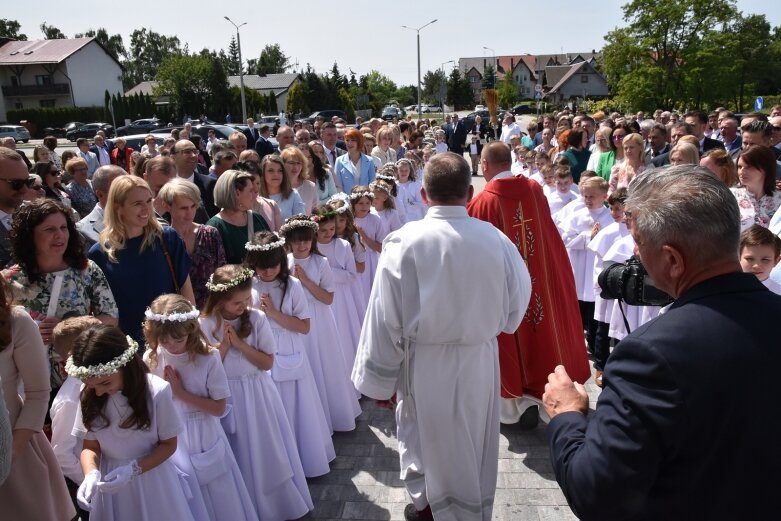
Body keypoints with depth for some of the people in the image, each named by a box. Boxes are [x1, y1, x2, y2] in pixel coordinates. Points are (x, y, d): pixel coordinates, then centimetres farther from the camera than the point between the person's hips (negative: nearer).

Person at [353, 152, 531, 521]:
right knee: (472, 448, 22)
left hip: (424, 365, -2)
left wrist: (379, 380, -2)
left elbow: (386, 318, -14)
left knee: (423, 438, 23)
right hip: (479, 362, 2)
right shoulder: (496, 239, -13)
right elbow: (515, 310, -1)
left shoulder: (404, 241, -19)